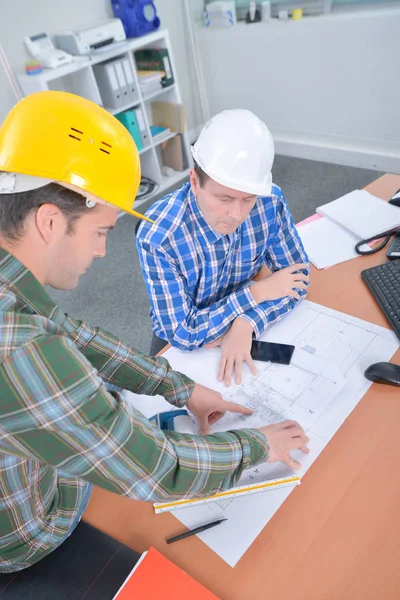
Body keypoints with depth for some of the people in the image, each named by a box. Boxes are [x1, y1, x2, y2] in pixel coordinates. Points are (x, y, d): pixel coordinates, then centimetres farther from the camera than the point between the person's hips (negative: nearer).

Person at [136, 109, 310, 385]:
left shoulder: (270, 201, -20)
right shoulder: (157, 236, -31)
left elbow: (298, 276, -11)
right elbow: (183, 333, -26)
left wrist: (248, 322, -27)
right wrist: (255, 293, -26)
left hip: (249, 324, 4)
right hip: (182, 342, -4)